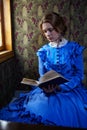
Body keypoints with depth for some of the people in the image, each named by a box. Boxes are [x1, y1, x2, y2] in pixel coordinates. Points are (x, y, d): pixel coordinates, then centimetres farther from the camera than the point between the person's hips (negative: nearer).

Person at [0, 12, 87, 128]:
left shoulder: (75, 48, -1)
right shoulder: (43, 51, 7)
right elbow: (42, 75, 9)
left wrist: (61, 87, -19)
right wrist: (45, 87, -15)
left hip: (71, 89, -2)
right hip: (48, 90, 3)